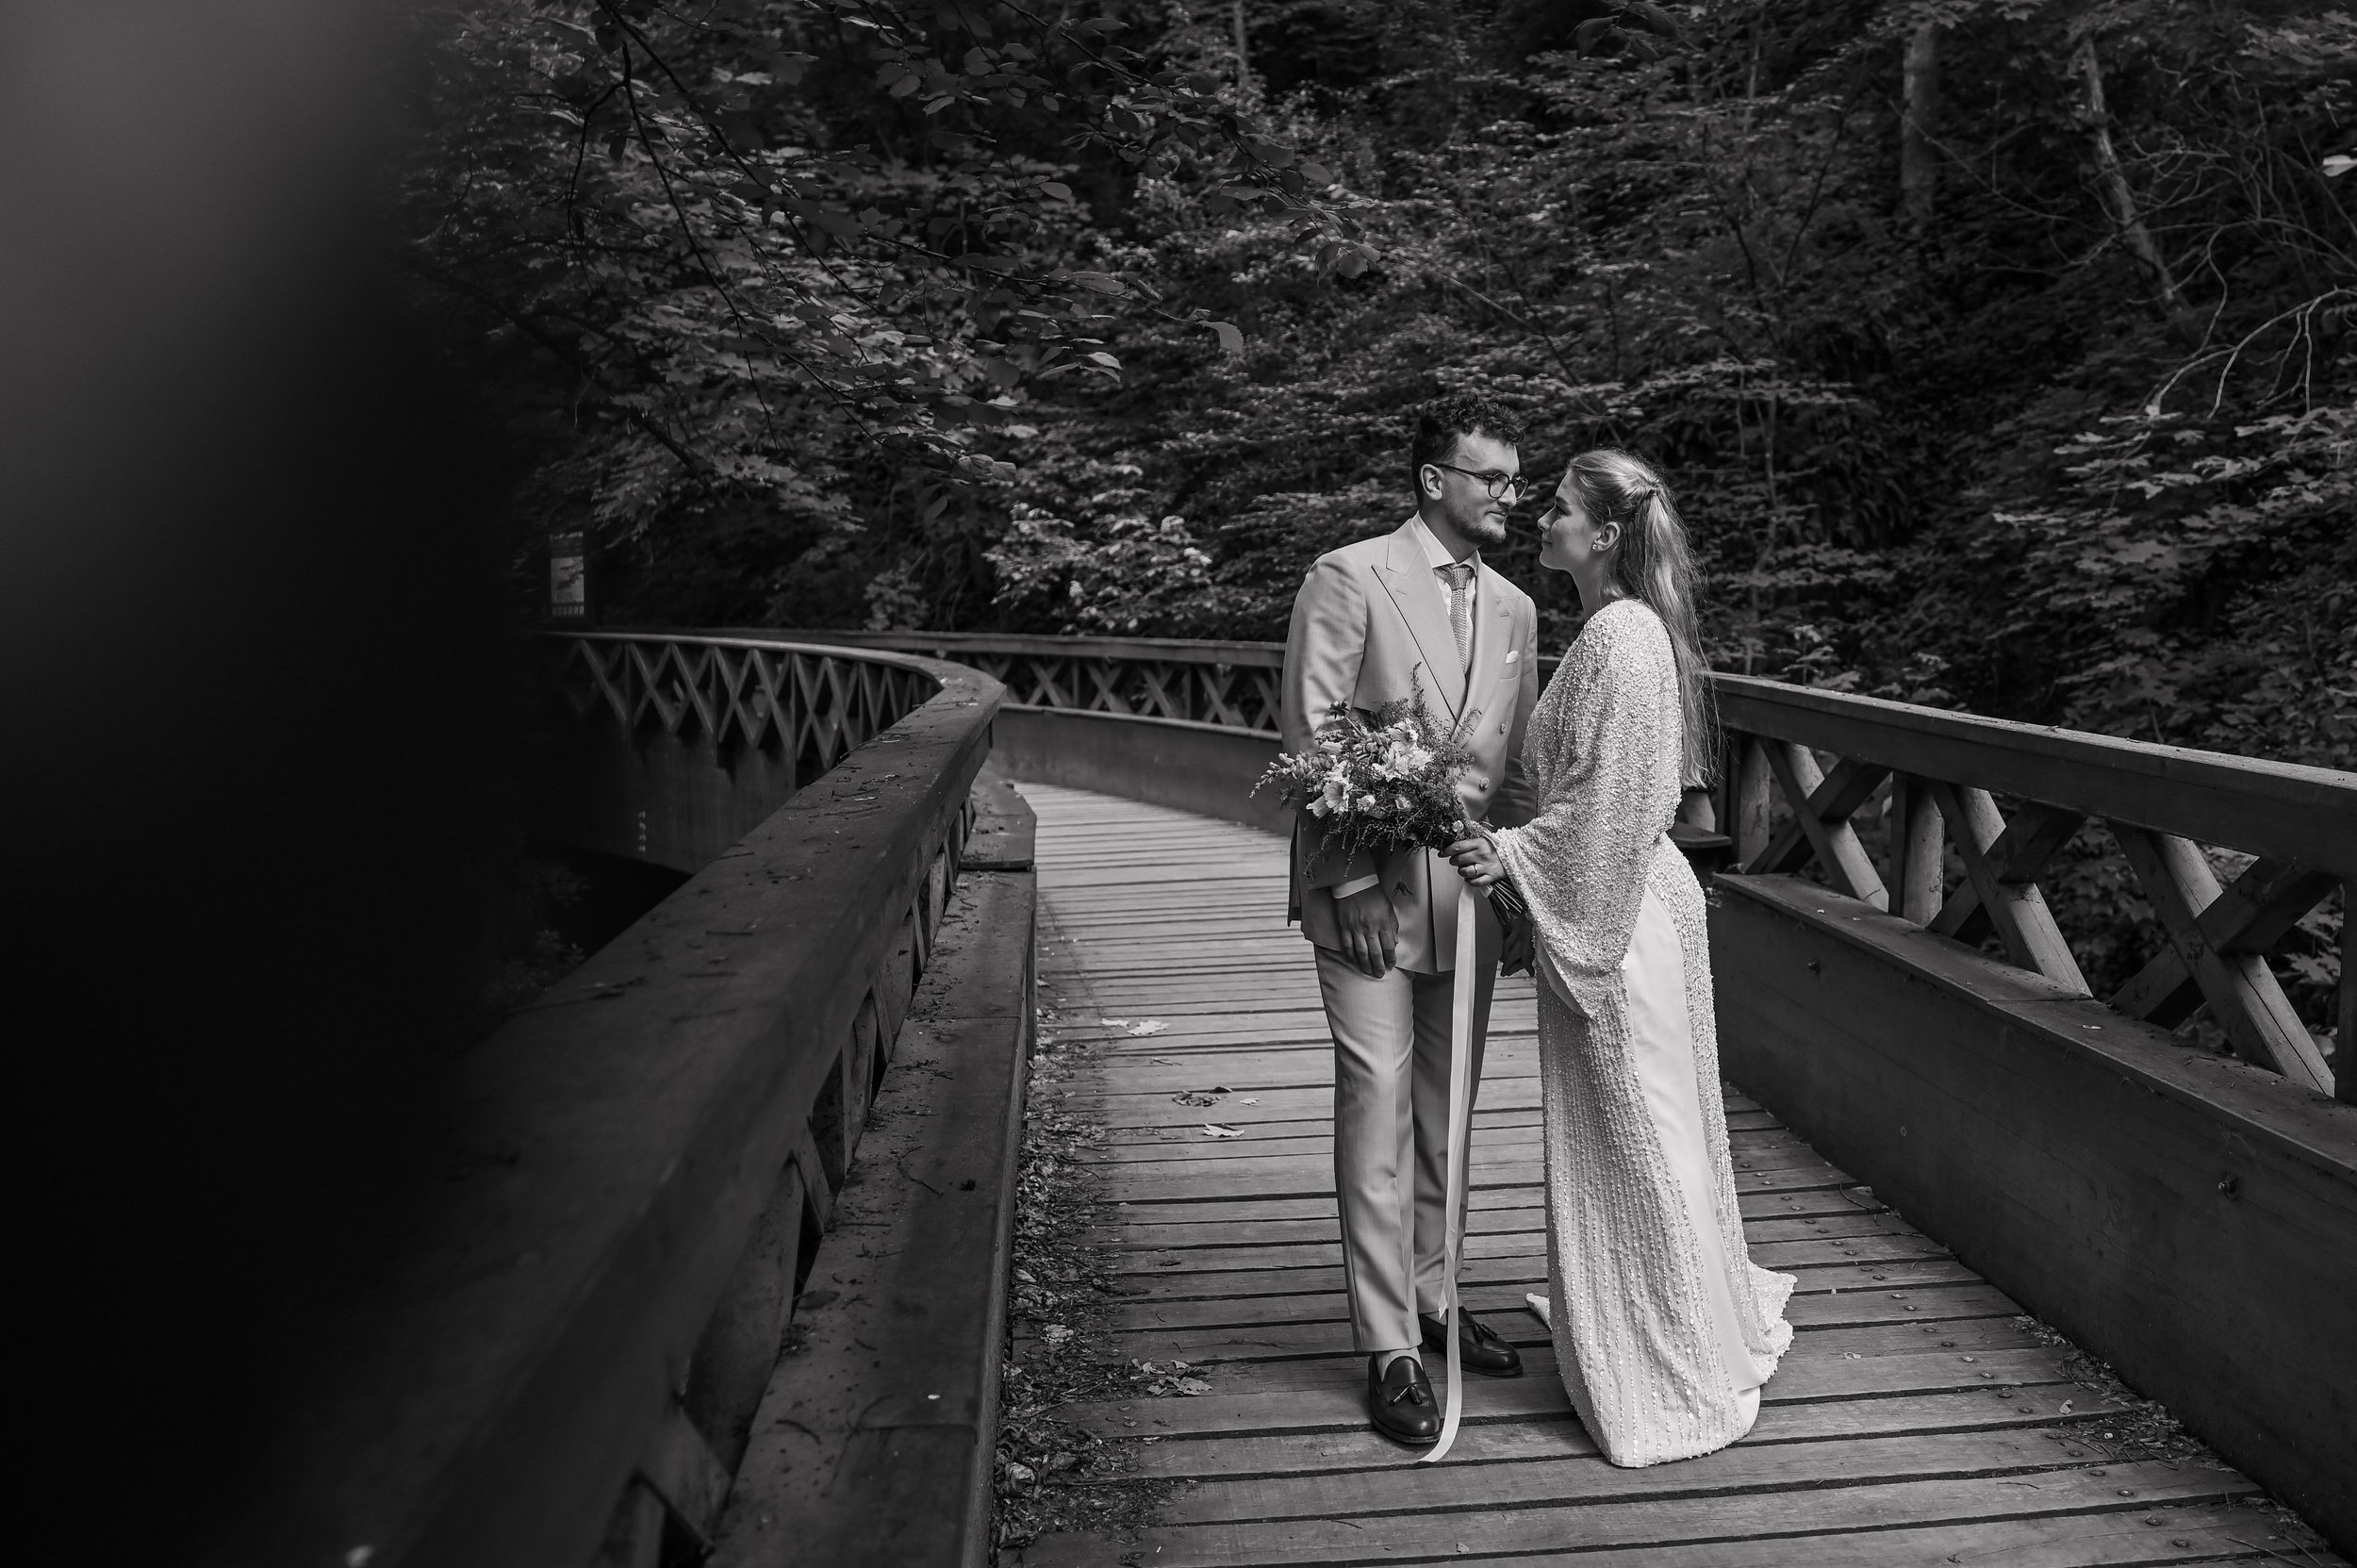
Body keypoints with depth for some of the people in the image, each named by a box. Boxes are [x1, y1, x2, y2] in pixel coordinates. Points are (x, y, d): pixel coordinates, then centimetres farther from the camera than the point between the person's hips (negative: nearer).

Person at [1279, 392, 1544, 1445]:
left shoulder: (1513, 608, 13)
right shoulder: (1349, 579, -6)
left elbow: (1515, 761, 16)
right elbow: (1312, 744, -11)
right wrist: (1354, 885, -15)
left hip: (1471, 895, 6)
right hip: (1370, 893, -6)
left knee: (1446, 1111, 15)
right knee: (1377, 1112, -3)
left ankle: (1433, 1294, 32)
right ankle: (1391, 1349, 7)